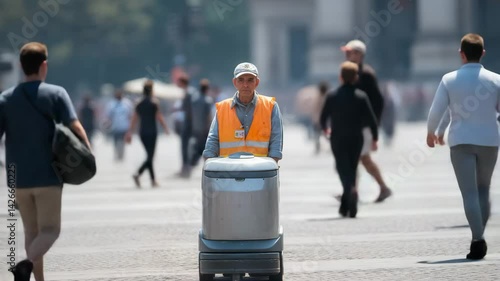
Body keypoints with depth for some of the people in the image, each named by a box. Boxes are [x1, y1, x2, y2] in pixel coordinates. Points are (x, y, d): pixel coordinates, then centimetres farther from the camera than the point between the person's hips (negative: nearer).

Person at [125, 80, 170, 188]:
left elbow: (134, 119, 9)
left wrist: (130, 133, 13)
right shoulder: (154, 102, -7)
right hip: (152, 132, -6)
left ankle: (153, 180, 17)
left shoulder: (139, 103, 8)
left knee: (150, 156, 15)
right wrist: (166, 128, 2)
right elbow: (159, 117, -7)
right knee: (150, 157, -6)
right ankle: (138, 174, -28)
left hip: (142, 132, 6)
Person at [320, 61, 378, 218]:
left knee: (343, 170, -3)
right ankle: (346, 206, 18)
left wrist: (325, 129, 23)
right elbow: (371, 120, -6)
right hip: (356, 139, 2)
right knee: (351, 170, 13)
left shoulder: (332, 96, -5)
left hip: (338, 140, -2)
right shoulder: (361, 96, -3)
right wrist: (374, 138, 5)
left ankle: (351, 190, -34)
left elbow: (323, 118, 2)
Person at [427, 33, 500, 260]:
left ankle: (478, 238, -18)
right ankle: (478, 237, 14)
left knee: (469, 192, -4)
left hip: (461, 141, -1)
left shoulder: (449, 80, -3)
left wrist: (432, 132, 16)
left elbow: (436, 110, -1)